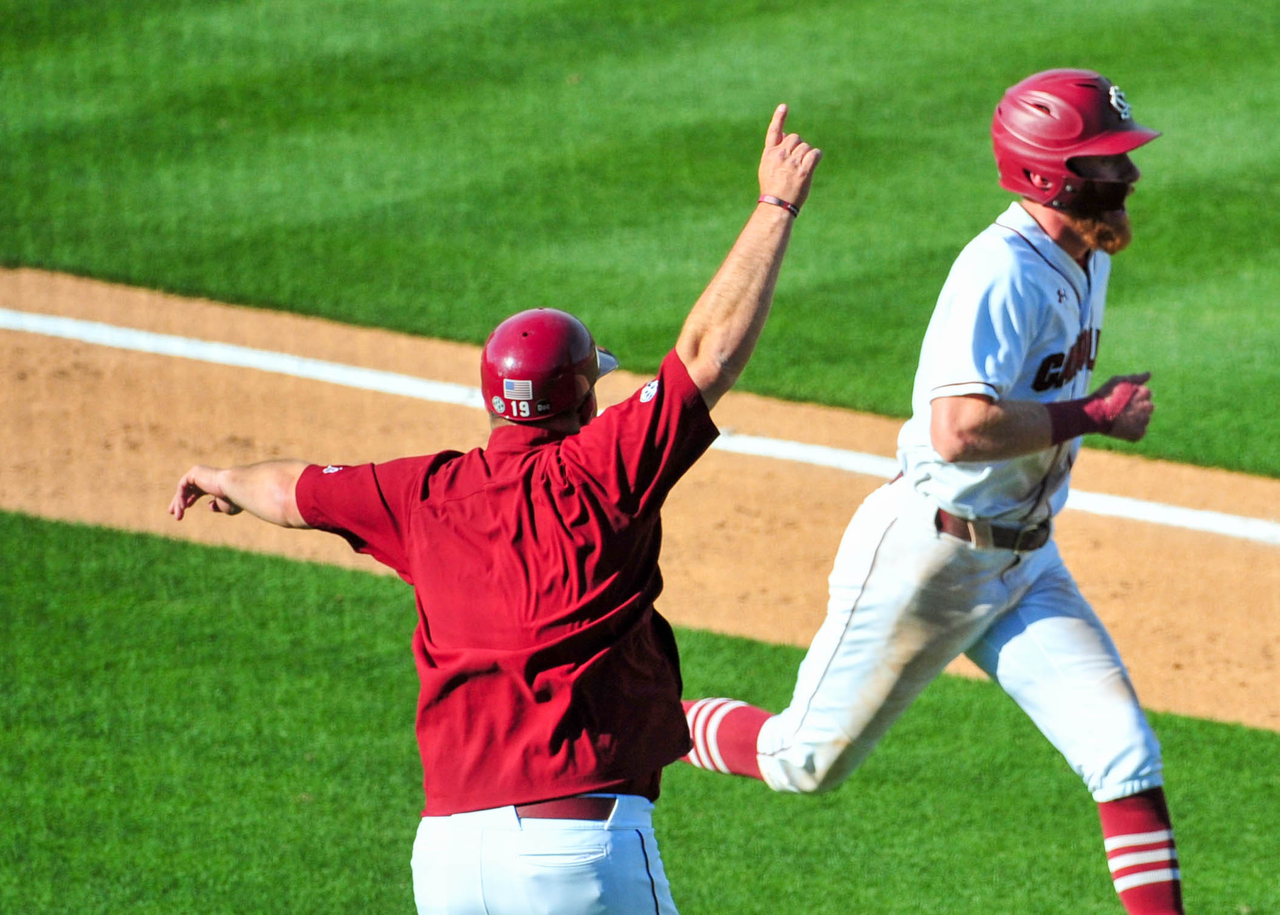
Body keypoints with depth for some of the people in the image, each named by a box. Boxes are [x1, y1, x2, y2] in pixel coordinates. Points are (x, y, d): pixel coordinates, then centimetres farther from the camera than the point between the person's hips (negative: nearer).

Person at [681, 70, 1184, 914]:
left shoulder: (1085, 261, 7)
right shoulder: (1002, 273, -24)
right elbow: (959, 430, -35)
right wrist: (1094, 415, -25)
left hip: (1024, 565, 8)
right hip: (924, 558, -8)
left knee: (1127, 751, -8)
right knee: (807, 762, 6)